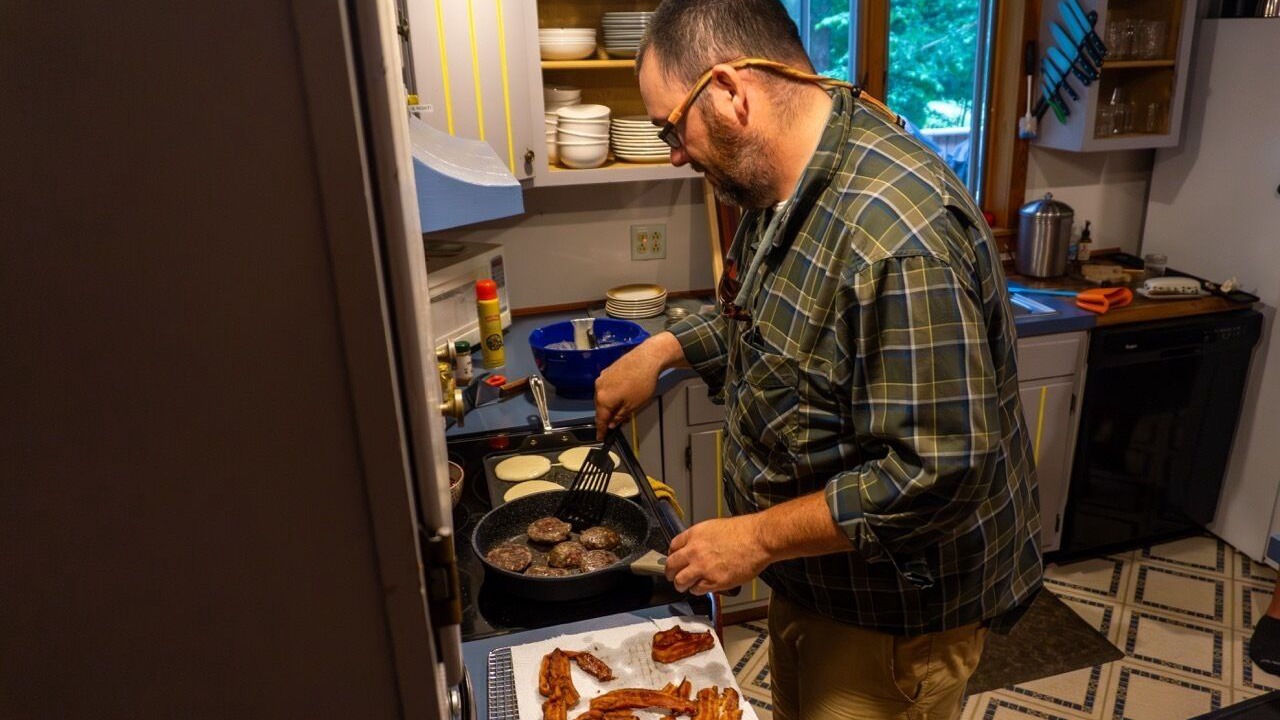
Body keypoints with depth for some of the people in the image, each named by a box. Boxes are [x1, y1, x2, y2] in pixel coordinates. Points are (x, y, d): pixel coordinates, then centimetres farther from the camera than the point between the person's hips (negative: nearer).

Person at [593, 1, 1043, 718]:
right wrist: (663, 349, 5)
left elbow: (938, 470, -33)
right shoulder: (783, 182, -2)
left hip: (896, 610, -8)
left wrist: (760, 537, -24)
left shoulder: (900, 234, -34)